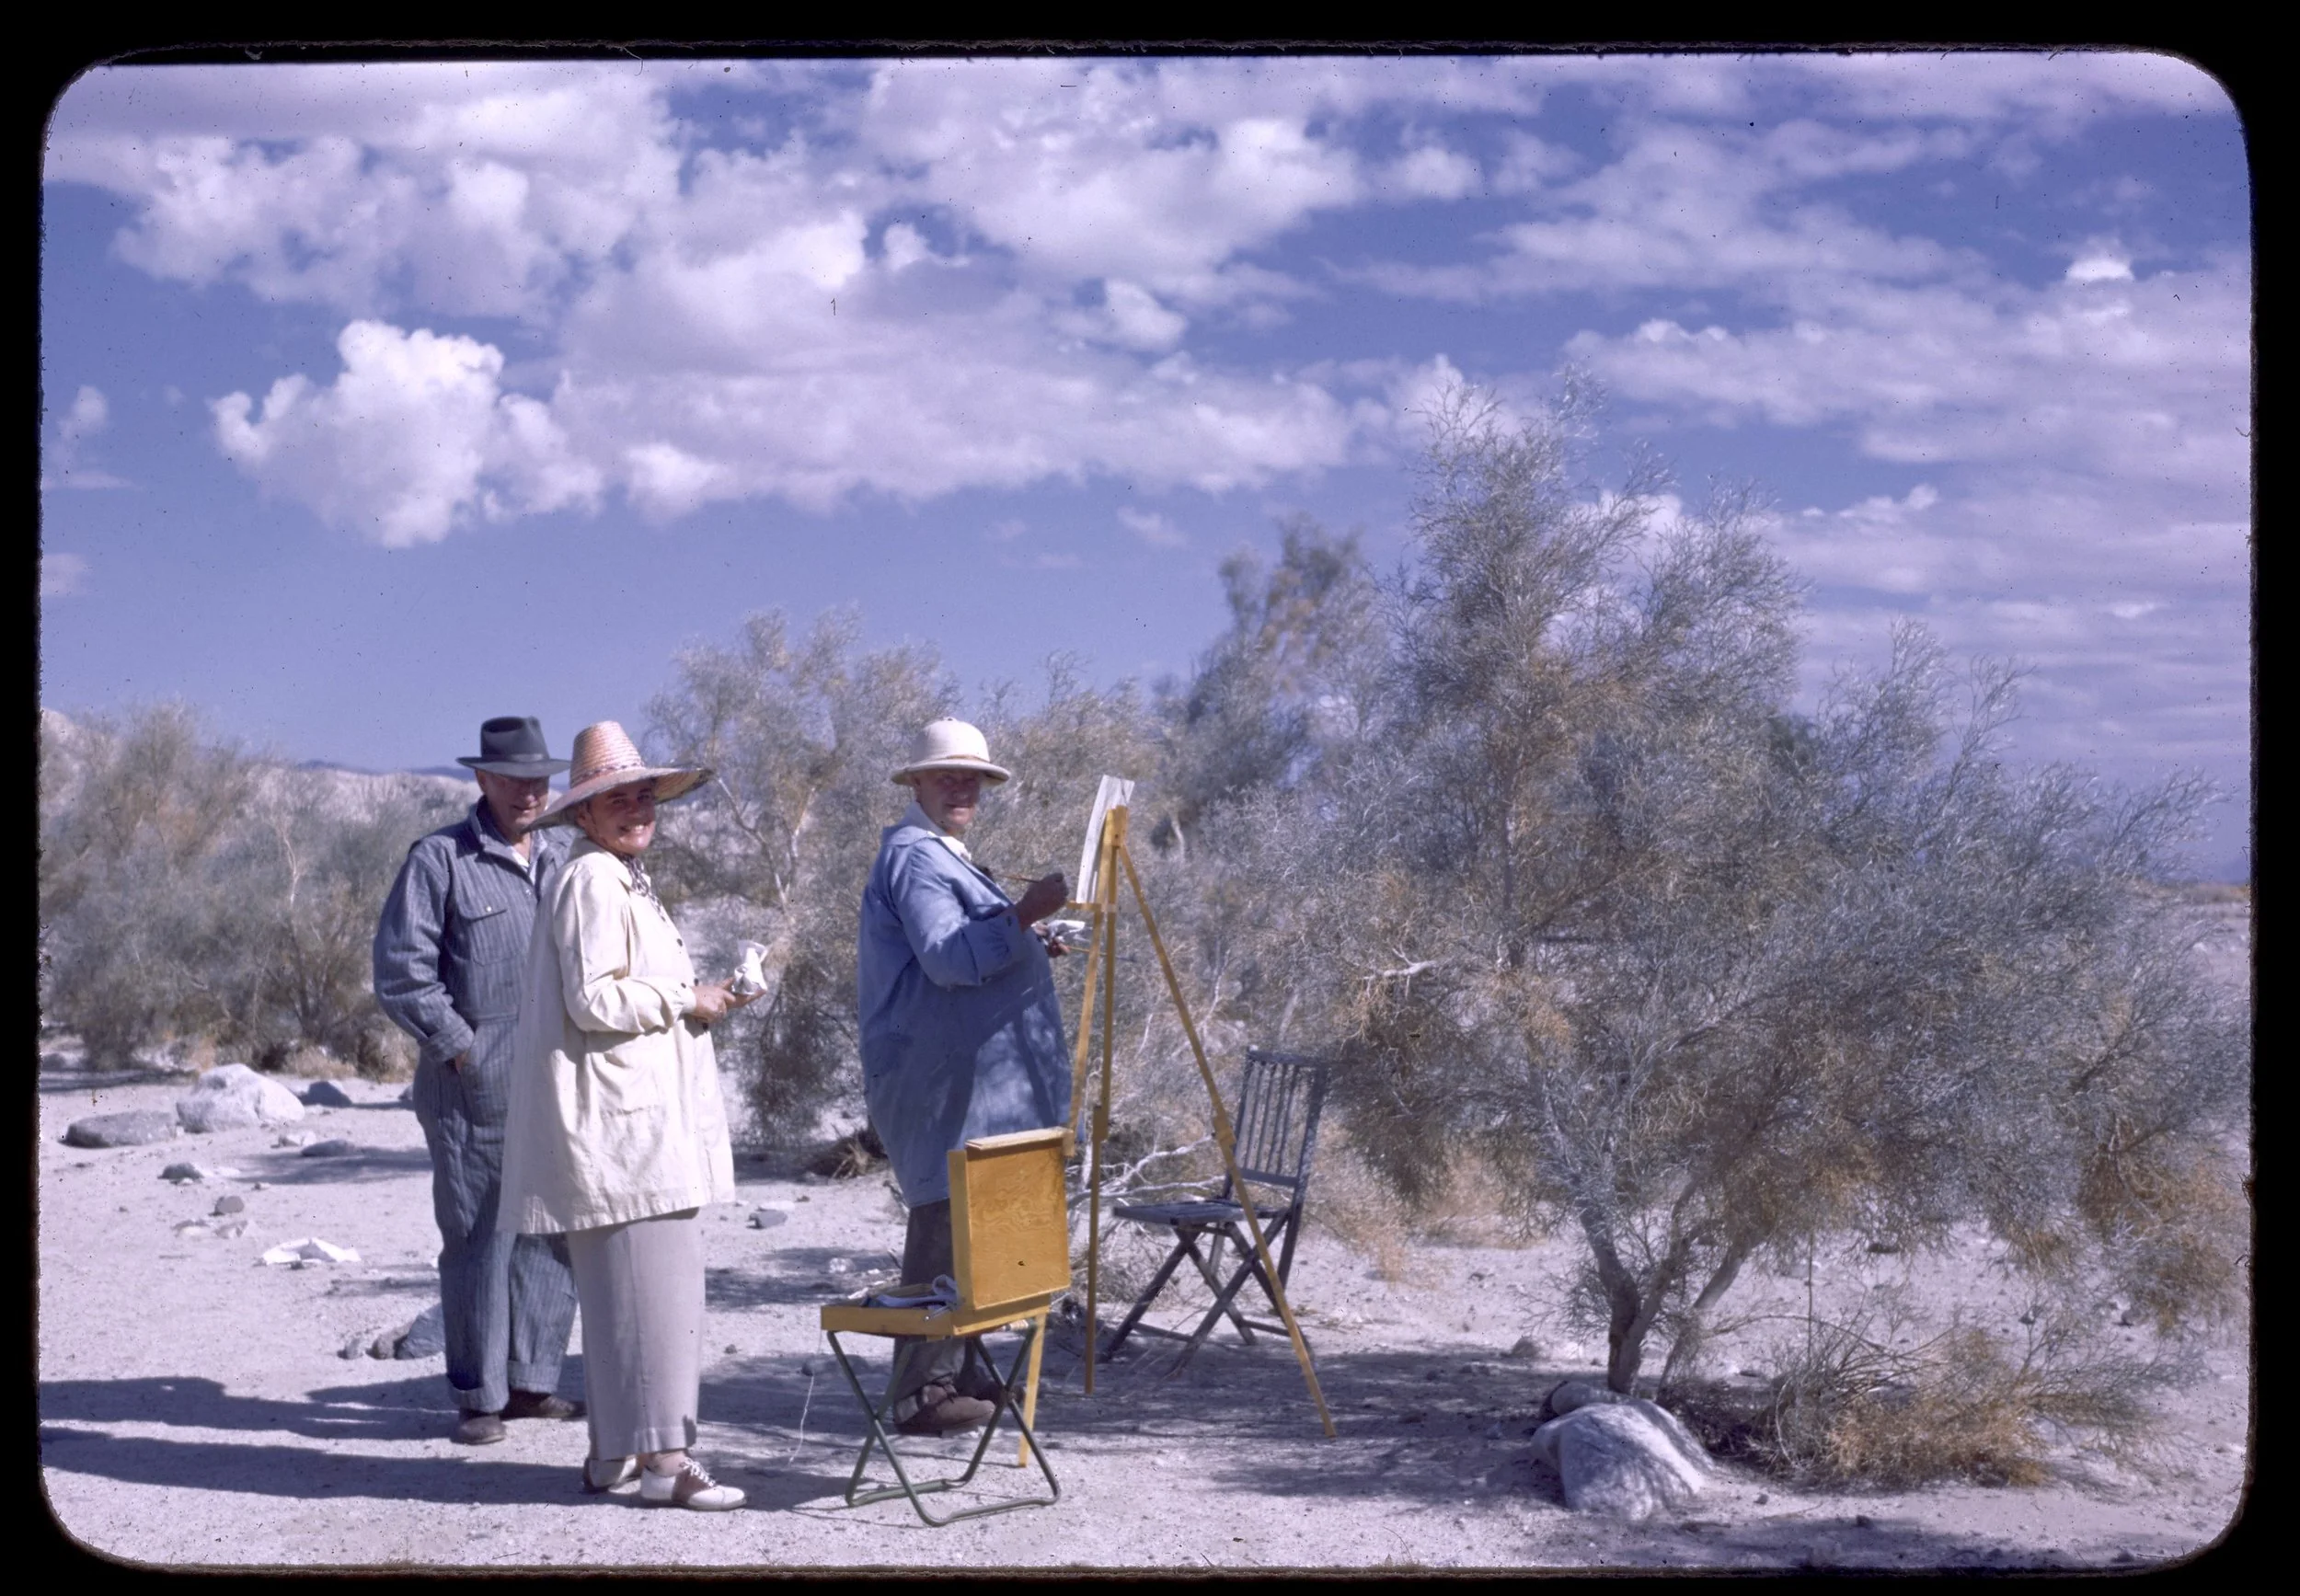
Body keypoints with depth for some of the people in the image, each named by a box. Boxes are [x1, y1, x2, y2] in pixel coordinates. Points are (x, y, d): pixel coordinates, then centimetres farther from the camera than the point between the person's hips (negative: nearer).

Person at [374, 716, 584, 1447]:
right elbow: (400, 972, -8)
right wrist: (461, 1049, -11)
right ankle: (478, 1394, 8)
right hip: (475, 1088, -6)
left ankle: (532, 1380, 20)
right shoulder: (440, 860, -4)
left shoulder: (557, 863, 16)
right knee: (479, 1240, -2)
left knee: (551, 1235, 9)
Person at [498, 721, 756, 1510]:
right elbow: (594, 1000, -19)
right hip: (618, 1118, -11)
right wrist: (685, 1001, -9)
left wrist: (695, 999, 16)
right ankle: (661, 1458, -10)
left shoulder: (624, 880, 22)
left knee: (619, 1288, 12)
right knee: (653, 1280, -12)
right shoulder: (591, 880, -11)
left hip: (642, 1114, 11)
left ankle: (615, 1453, 17)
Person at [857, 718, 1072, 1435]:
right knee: (944, 1226, -10)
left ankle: (954, 1371, 21)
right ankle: (920, 1391, -7)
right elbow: (947, 958, -23)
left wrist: (1026, 945, 18)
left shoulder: (943, 856, 22)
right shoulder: (913, 855, -11)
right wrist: (1021, 916, -26)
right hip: (940, 1078, -11)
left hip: (970, 1075, 11)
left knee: (962, 1224, 14)